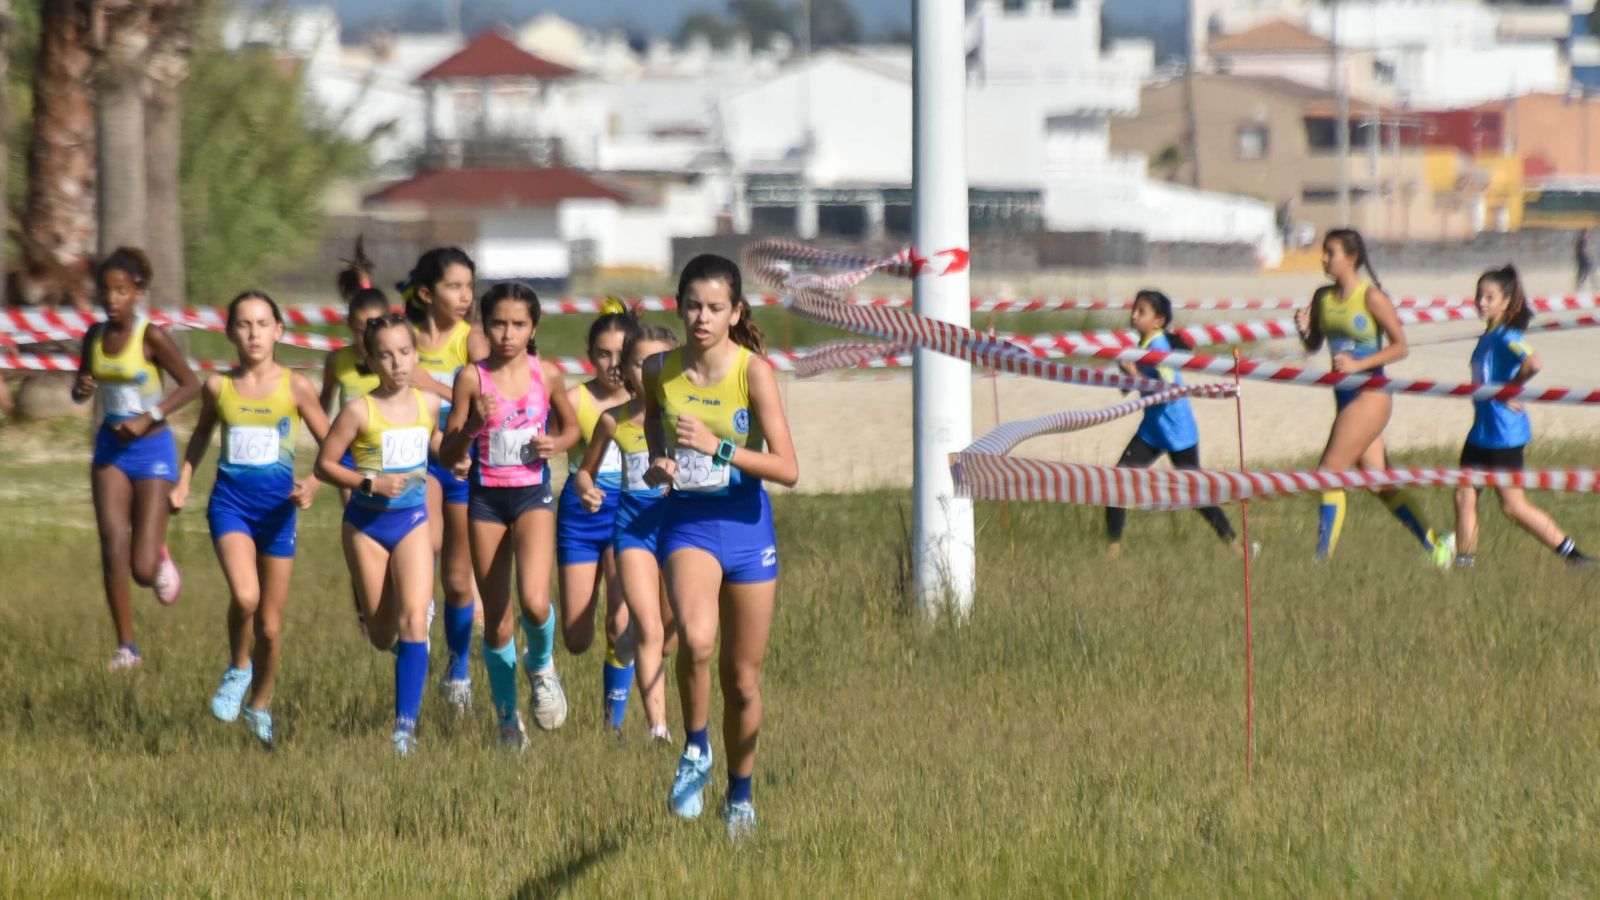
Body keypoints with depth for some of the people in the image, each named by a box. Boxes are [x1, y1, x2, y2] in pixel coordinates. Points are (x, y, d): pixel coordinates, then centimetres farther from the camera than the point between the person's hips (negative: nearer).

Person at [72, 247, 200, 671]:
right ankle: (126, 646, 0)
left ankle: (159, 554, 32)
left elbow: (190, 385, -8)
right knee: (113, 549, -9)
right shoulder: (95, 336, 2)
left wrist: (149, 417, -19)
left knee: (143, 569, -6)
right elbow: (79, 388, 14)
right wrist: (82, 388, -10)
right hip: (110, 446, 4)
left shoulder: (151, 337, -15)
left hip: (151, 447, -4)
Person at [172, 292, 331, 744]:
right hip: (231, 501, 0)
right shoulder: (218, 387, 1)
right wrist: (183, 484, 12)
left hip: (277, 507, 0)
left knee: (270, 624, 8)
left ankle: (259, 705, 31)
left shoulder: (295, 388, -4)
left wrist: (313, 484, -13)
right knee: (245, 596, -26)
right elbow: (202, 434, 21)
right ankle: (238, 668, 3)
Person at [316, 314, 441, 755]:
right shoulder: (360, 411, -12)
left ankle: (406, 722, -13)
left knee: (412, 619, -15)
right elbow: (324, 464, -9)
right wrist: (369, 484, -21)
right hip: (367, 523, -2)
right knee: (382, 636, 8)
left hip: (413, 520, 2)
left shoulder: (428, 404, 0)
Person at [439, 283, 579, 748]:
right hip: (486, 499, 1)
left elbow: (572, 427, 17)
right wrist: (473, 425, -20)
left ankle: (541, 665, 11)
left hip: (532, 495, -1)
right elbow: (447, 454, -1)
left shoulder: (547, 375, 0)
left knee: (534, 602, -22)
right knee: (496, 622, 6)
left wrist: (556, 443, -5)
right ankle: (507, 715, 25)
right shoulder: (473, 378, -4)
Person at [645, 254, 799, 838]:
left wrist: (718, 447, -27)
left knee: (743, 678, 9)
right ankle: (695, 751, -7)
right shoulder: (660, 371, -4)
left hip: (745, 521, 0)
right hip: (687, 521, 0)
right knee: (695, 638, -30)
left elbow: (788, 469, -18)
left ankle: (740, 795, 31)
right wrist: (658, 461, 2)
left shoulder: (753, 372, -13)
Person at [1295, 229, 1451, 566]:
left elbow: (1401, 346, -11)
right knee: (1380, 483, 10)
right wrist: (1304, 329, -6)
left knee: (1329, 475, -9)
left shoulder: (1372, 297, -11)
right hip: (1346, 398, 8)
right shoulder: (1323, 298, 9)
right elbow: (1312, 346, 16)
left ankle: (1323, 557, -4)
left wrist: (1359, 364, -20)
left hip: (1370, 396, -8)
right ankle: (1436, 546, 19)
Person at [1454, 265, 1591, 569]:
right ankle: (1464, 560, 11)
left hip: (1503, 435, -9)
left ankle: (1572, 554, 5)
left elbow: (1532, 364, -36)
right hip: (1481, 430, 9)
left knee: (1513, 505, -3)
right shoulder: (1486, 338, 10)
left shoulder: (1507, 338, -18)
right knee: (1464, 495, 5)